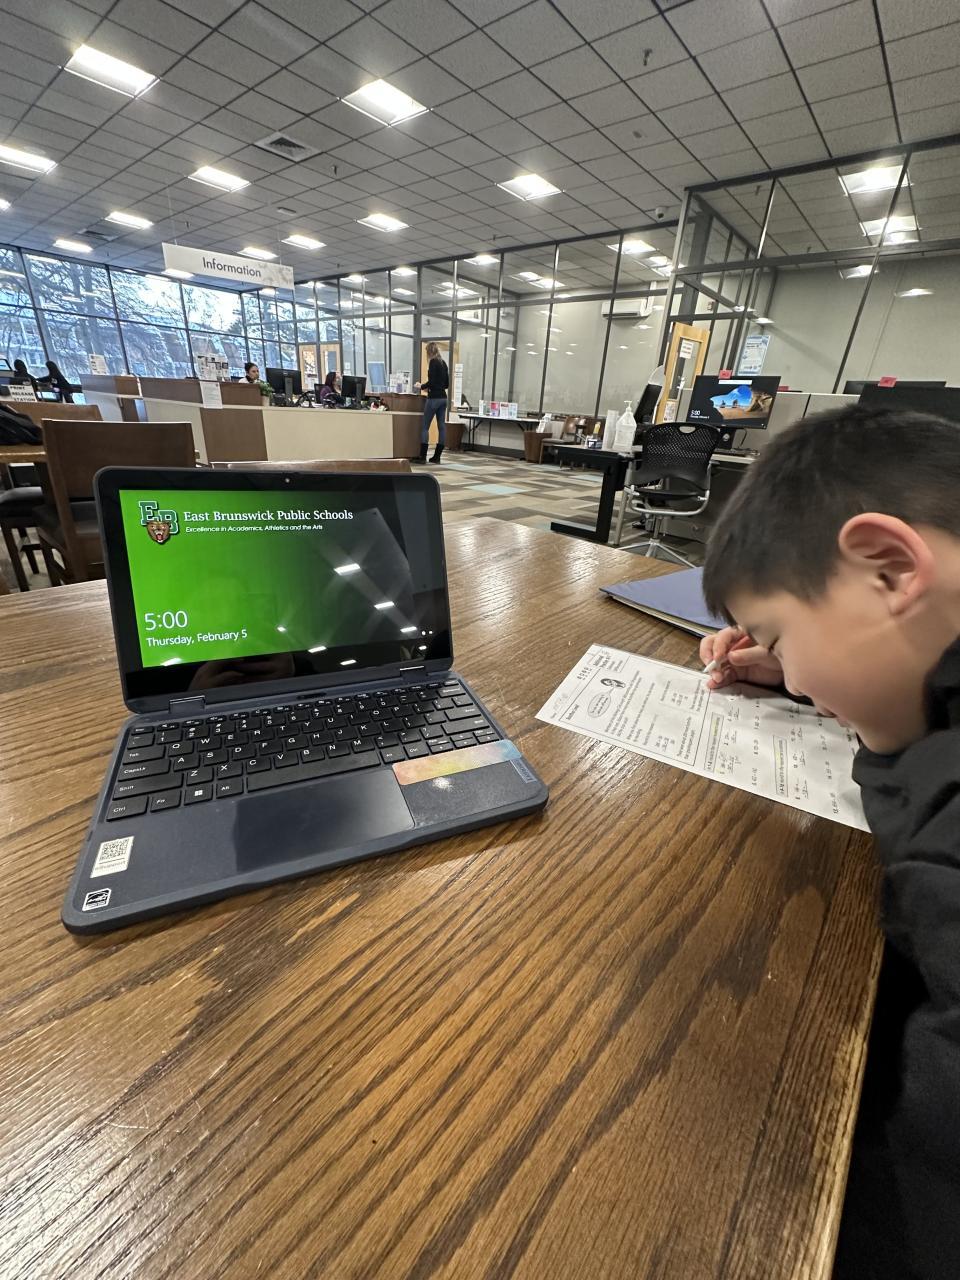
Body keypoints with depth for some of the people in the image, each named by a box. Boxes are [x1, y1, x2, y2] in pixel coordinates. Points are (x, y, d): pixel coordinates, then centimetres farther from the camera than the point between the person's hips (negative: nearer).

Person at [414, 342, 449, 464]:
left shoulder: (433, 362, -9)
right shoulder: (443, 362, 14)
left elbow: (431, 381, -18)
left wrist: (421, 387, -1)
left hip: (434, 398, -8)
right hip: (443, 398, 8)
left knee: (425, 427, -4)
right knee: (441, 426, 5)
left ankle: (422, 456, -7)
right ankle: (437, 456, 9)